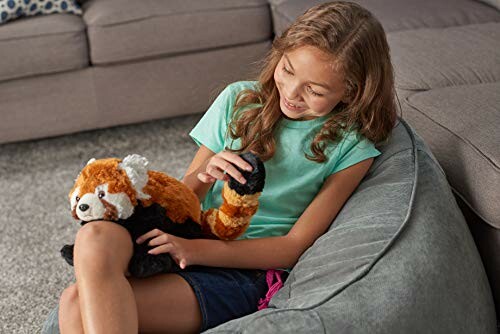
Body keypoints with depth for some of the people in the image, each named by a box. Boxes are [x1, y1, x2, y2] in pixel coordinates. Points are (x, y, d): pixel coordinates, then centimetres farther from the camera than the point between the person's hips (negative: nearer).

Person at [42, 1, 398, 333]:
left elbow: (294, 246, -5)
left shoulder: (351, 149, -1)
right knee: (95, 236, -30)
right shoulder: (238, 99, 8)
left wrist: (194, 249, -17)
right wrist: (204, 176, -12)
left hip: (248, 272, -5)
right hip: (190, 244, 5)